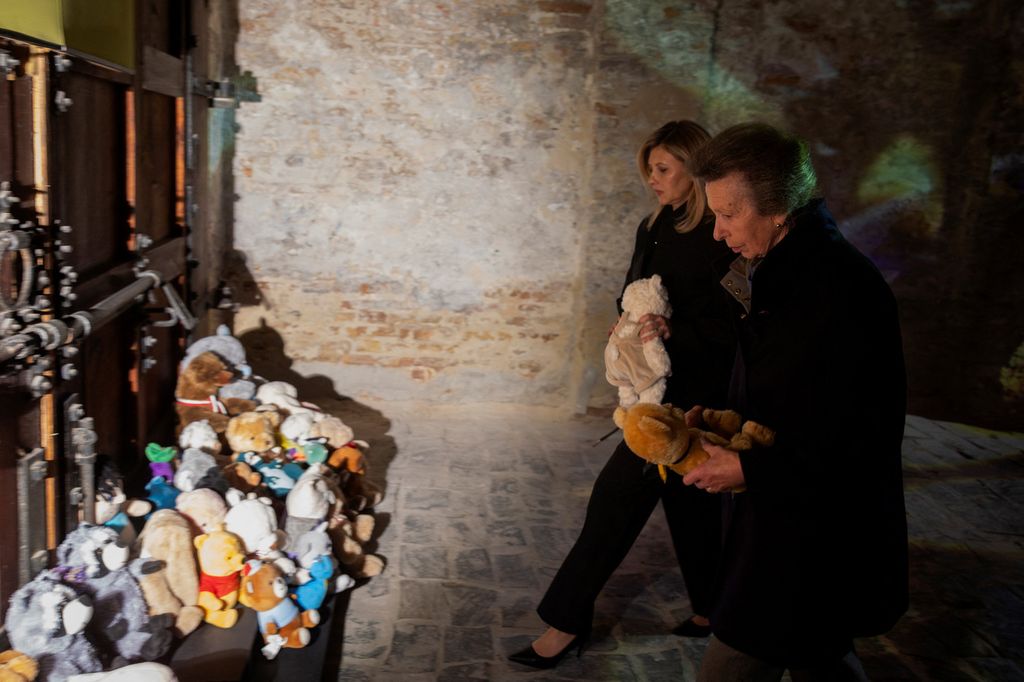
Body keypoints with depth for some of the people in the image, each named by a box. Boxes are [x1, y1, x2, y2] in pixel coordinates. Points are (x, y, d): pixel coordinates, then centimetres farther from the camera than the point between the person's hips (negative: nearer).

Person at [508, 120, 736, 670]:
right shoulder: (654, 228, 9)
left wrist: (674, 331, -28)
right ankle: (711, 608, 34)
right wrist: (630, 324, -5)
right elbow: (631, 298, 16)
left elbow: (730, 329, -16)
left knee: (620, 496, -4)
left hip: (688, 395, -8)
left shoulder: (718, 241, -15)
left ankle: (567, 621, 9)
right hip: (656, 386, 8)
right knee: (688, 498, 17)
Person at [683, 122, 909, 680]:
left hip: (814, 544, -9)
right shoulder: (776, 274, 8)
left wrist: (749, 470, -21)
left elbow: (861, 442, -23)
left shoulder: (845, 291, -23)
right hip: (777, 520, 9)